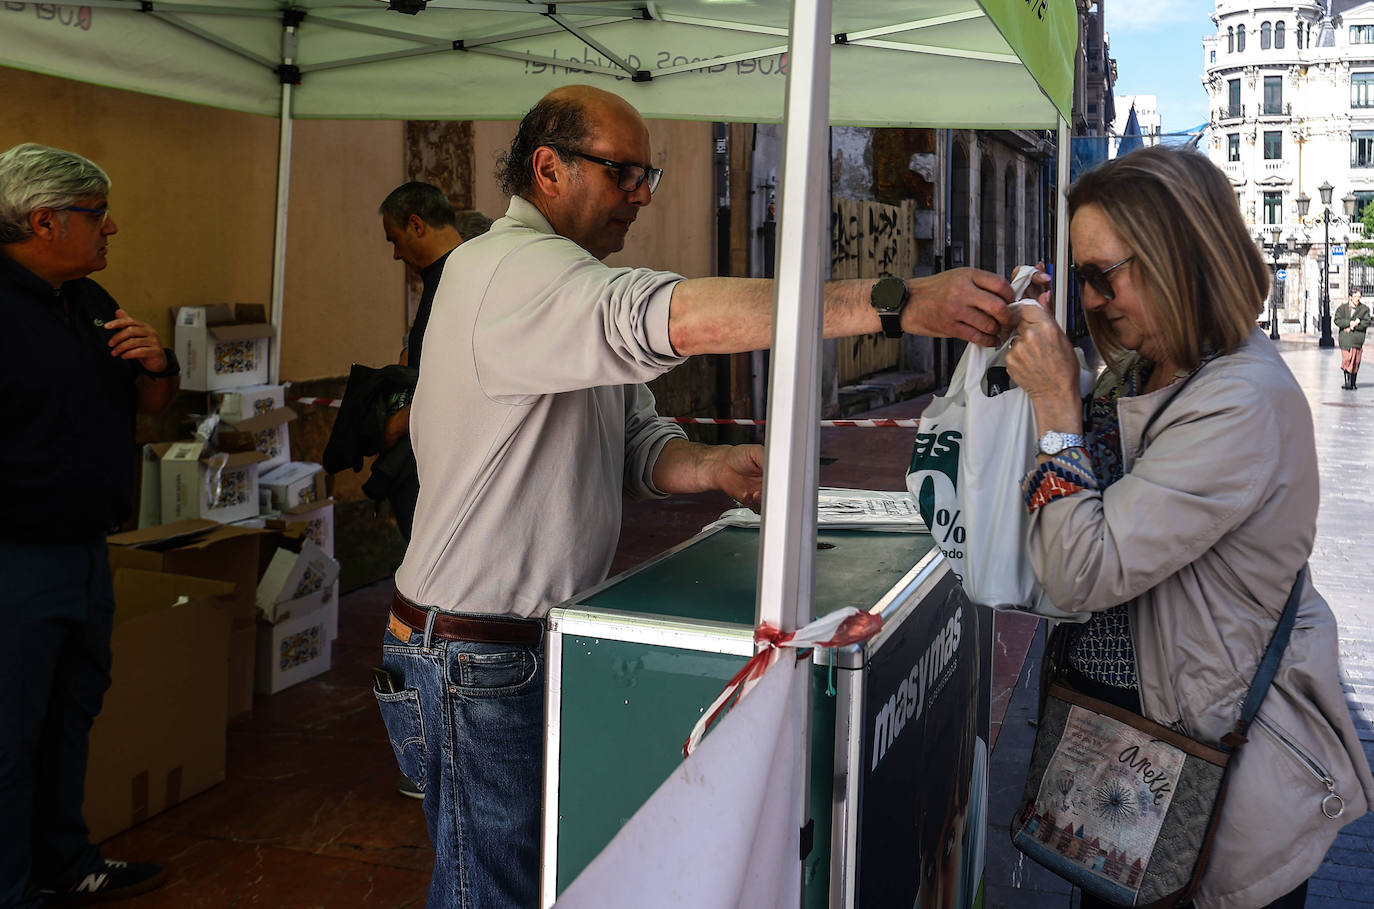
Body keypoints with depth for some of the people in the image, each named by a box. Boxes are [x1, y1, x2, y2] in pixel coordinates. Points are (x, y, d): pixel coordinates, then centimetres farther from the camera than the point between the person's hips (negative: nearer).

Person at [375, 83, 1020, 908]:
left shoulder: (581, 294, 16)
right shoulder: (507, 269, -19)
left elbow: (637, 444, 11)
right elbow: (680, 318, -36)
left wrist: (715, 467, -13)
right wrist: (899, 304, -39)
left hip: (549, 639, 9)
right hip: (476, 660, -9)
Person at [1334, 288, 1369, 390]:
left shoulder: (1364, 309, 7)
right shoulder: (1342, 308, 8)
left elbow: (1366, 322, -3)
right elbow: (1337, 320, -4)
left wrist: (1353, 327, -12)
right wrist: (1350, 323, -16)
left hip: (1358, 337, 0)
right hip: (1345, 338, 0)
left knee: (1355, 361, 0)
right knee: (1347, 359, -8)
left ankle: (1352, 383, 7)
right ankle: (1347, 382, -2)